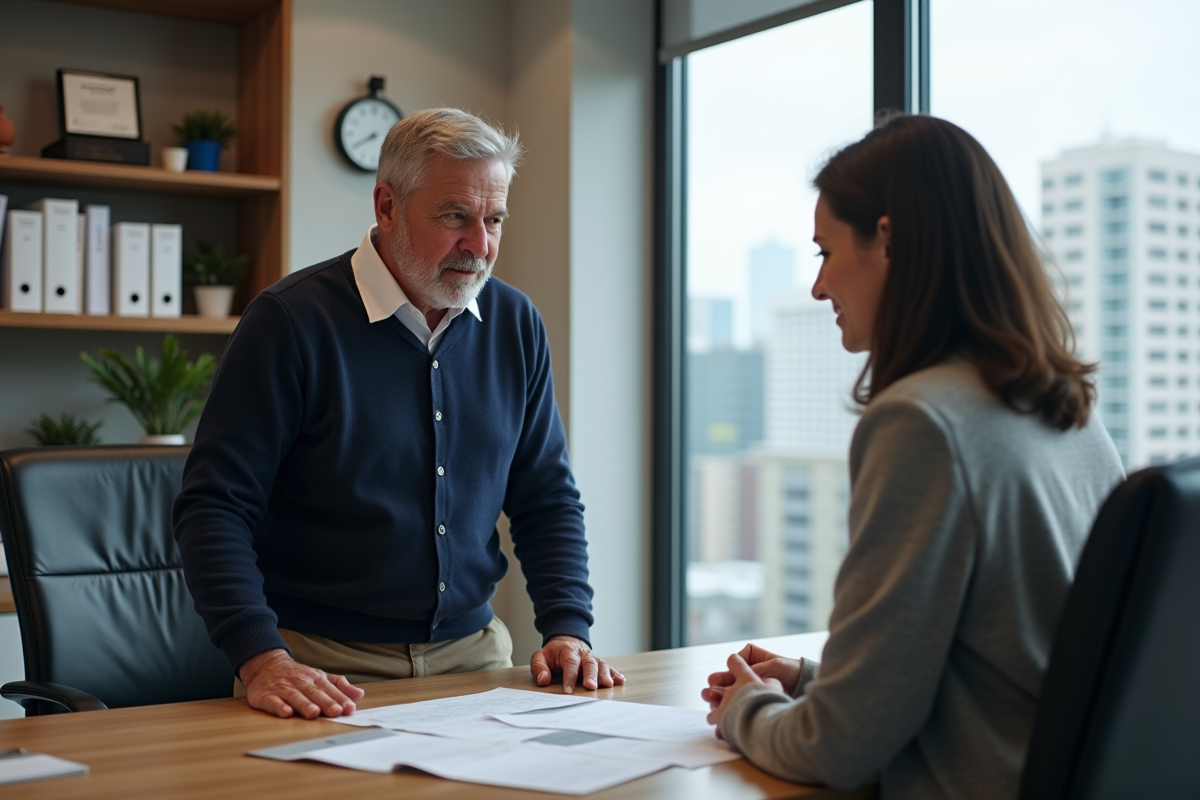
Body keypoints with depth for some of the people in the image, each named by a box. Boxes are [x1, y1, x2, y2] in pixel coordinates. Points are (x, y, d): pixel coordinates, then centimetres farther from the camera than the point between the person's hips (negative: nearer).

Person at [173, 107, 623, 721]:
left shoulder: (516, 326, 6)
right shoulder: (291, 320, -9)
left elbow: (547, 499, 12)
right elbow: (215, 506, -11)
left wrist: (567, 629, -3)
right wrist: (260, 659, -23)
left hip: (470, 652, 4)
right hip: (323, 665, -4)